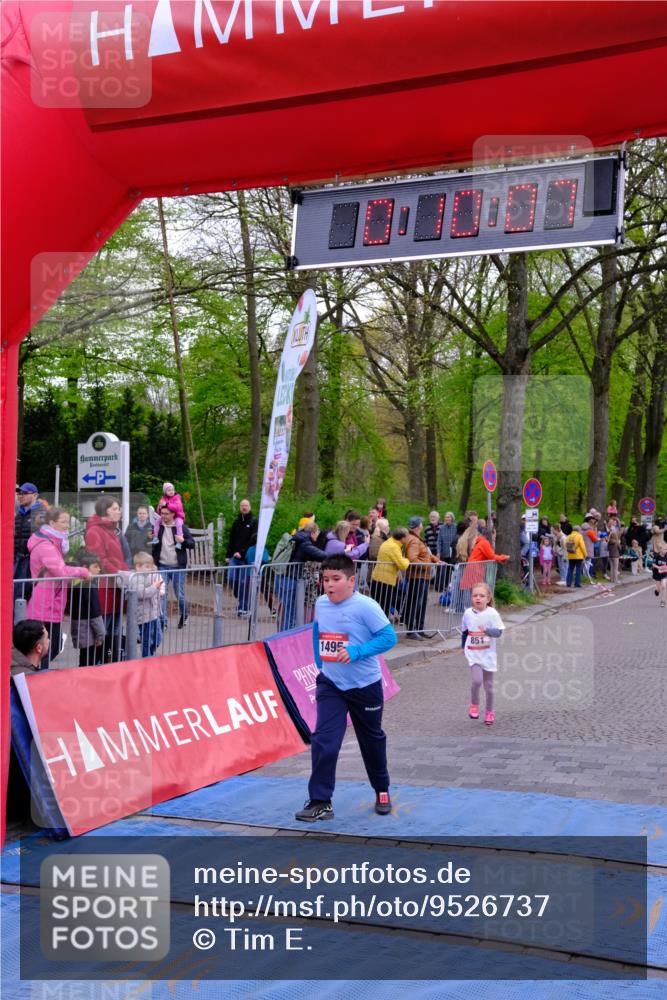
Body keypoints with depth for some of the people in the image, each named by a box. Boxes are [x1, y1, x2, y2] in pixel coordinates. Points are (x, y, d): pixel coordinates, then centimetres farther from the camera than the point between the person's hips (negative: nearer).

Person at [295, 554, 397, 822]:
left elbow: (388, 637, -21)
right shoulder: (321, 604, -3)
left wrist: (356, 652, -29)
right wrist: (319, 659, 10)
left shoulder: (365, 606, -20)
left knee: (372, 740, 16)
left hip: (365, 686, -3)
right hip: (330, 684, 3)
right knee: (323, 740, -11)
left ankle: (382, 790, 39)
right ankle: (320, 801, -5)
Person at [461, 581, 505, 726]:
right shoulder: (468, 613, -1)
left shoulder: (492, 614, -10)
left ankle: (489, 712, 28)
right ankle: (474, 705, 6)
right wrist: (464, 646, 18)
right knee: (477, 680, -20)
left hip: (488, 654, 0)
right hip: (473, 653, 0)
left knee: (488, 685, 9)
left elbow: (498, 632, -14)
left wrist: (487, 631, -31)